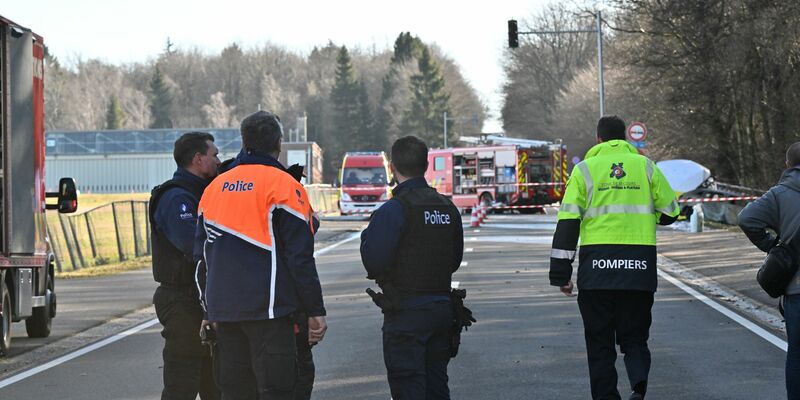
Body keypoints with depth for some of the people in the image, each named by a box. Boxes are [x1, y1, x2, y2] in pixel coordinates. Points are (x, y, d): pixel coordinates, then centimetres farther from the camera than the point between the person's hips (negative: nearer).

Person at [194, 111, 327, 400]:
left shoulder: (214, 188, 13)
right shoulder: (282, 185, -6)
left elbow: (201, 257, 17)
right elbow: (300, 256, -9)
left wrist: (208, 310, 24)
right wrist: (315, 311, -5)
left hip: (223, 311, 6)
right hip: (268, 311, -6)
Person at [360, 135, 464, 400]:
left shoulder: (394, 210, -15)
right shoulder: (448, 208, 9)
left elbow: (374, 261, -20)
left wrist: (367, 236, -1)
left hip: (406, 312, -7)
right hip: (442, 306, 7)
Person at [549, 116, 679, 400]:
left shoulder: (584, 169, 4)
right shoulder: (645, 166, 9)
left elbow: (568, 223, -2)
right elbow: (670, 212, 11)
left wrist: (560, 273, 0)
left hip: (596, 266, -1)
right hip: (639, 266, 1)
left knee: (600, 341, 9)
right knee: (634, 337, 10)